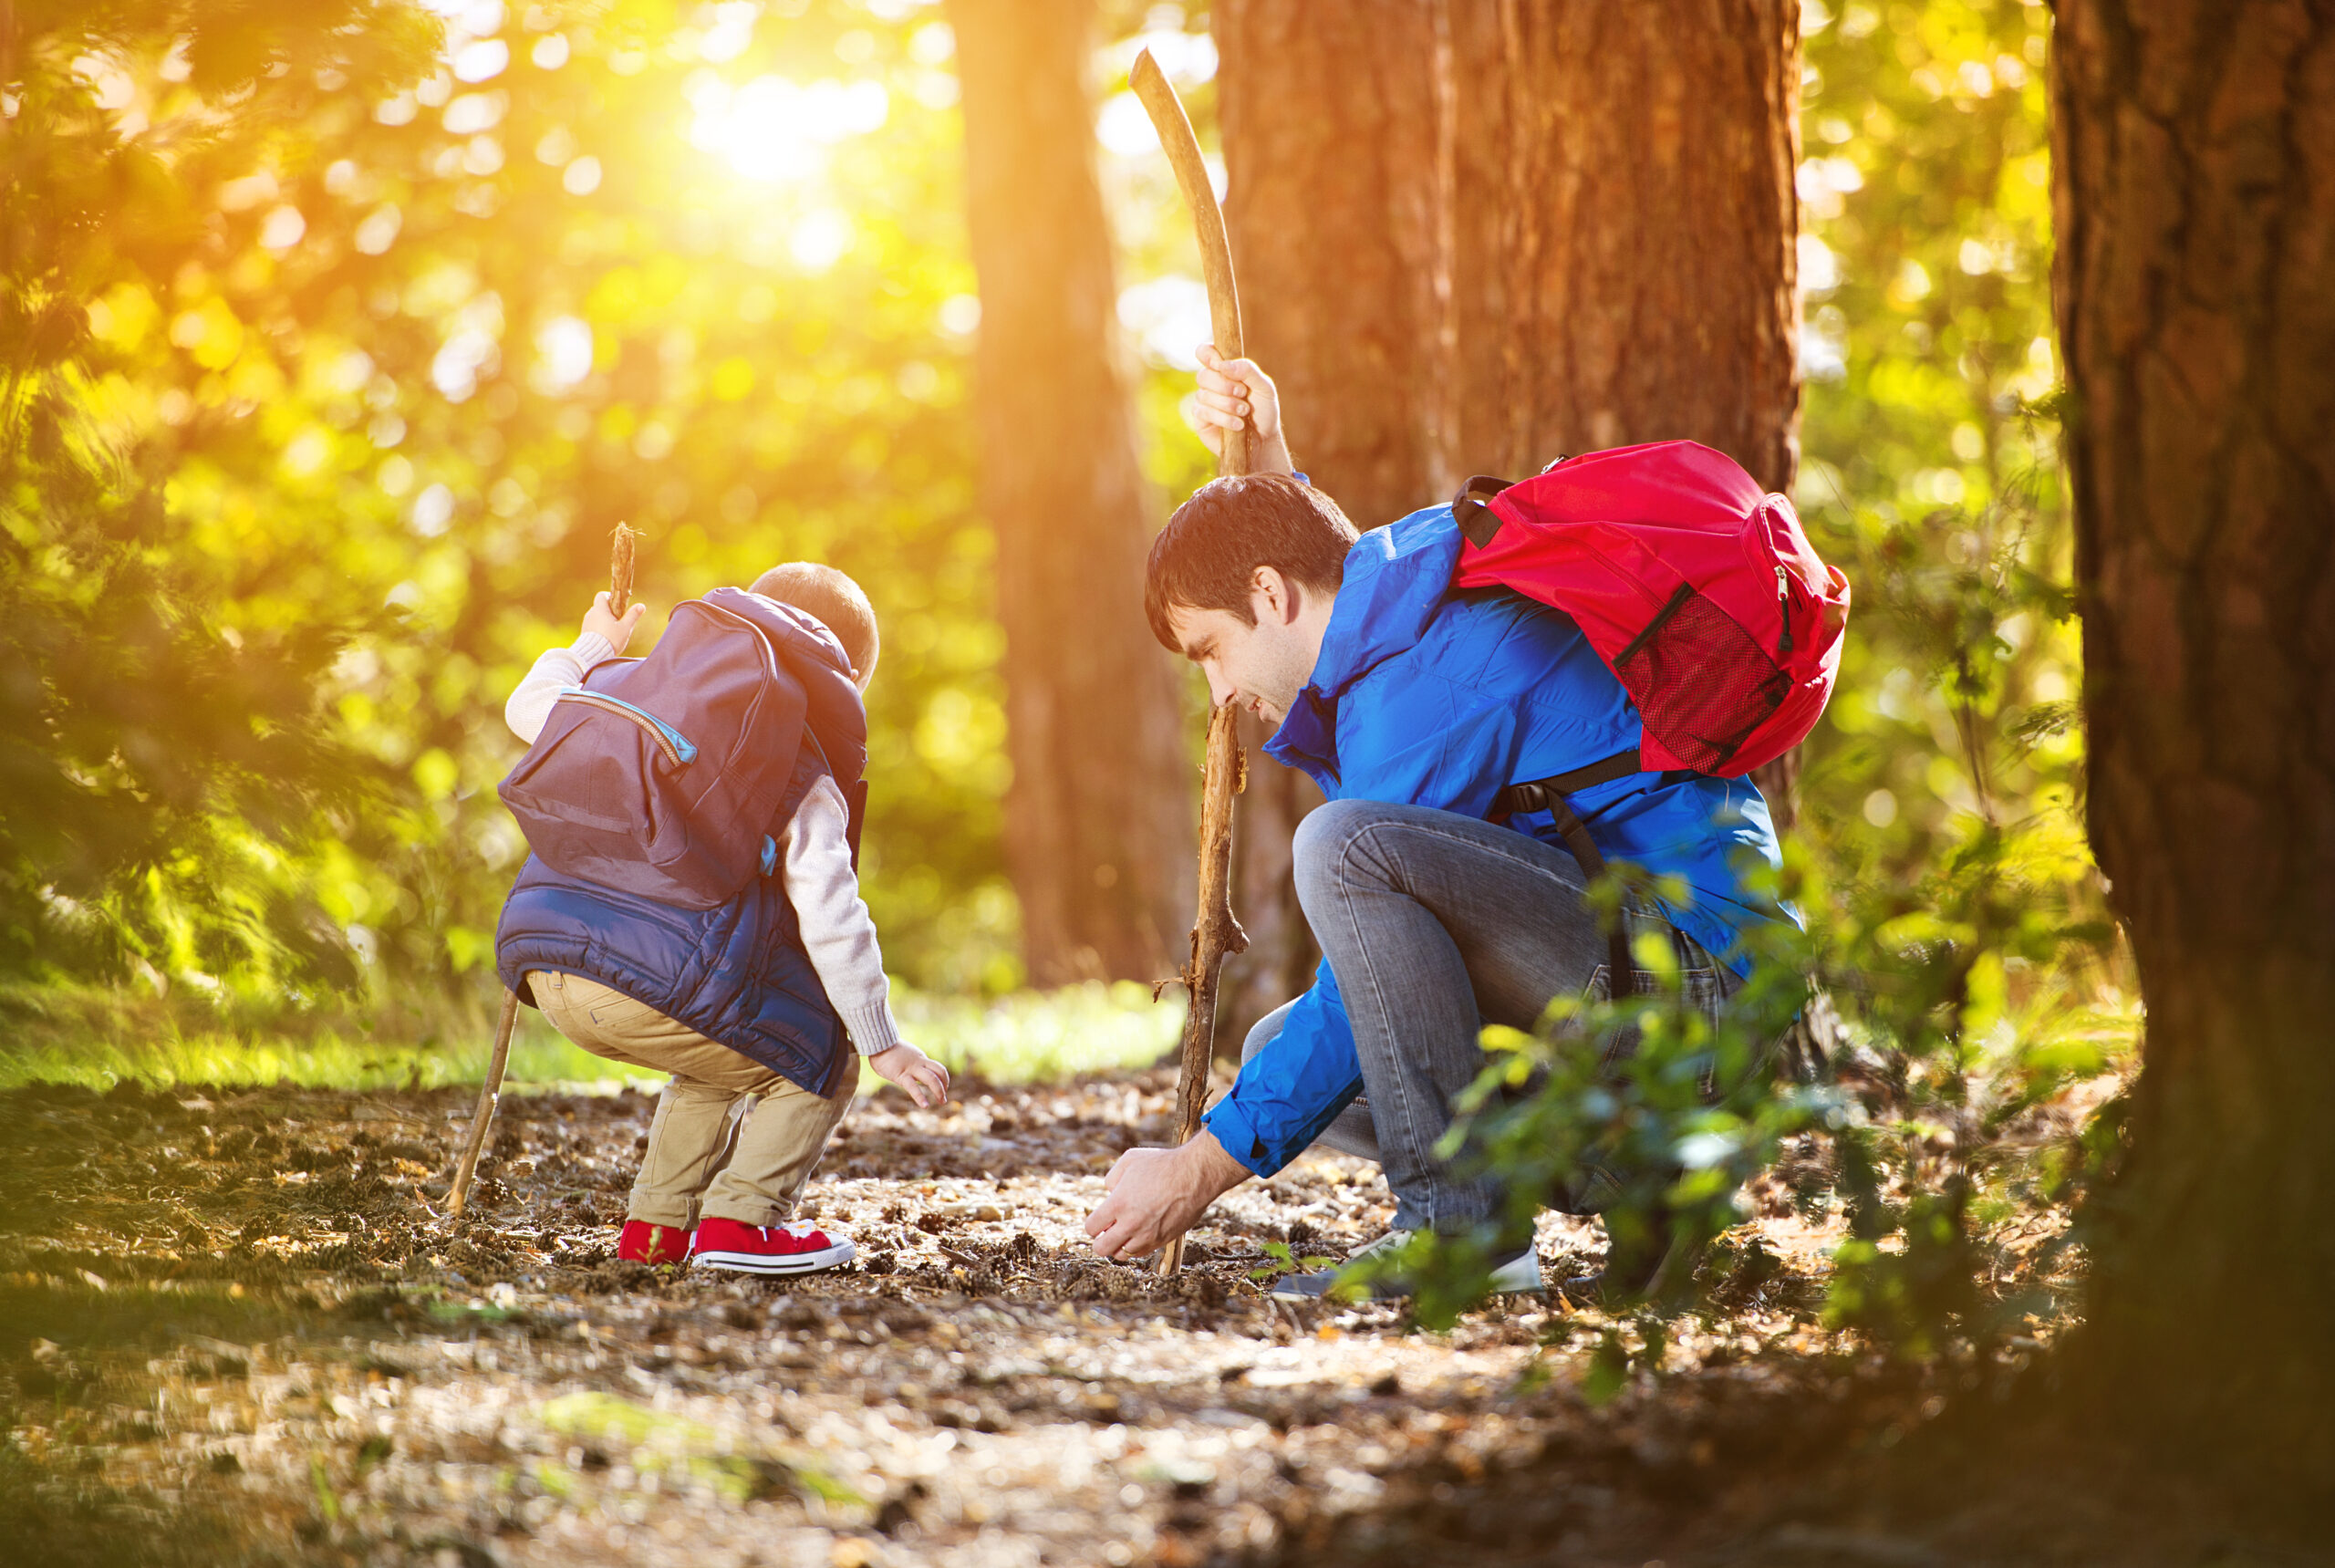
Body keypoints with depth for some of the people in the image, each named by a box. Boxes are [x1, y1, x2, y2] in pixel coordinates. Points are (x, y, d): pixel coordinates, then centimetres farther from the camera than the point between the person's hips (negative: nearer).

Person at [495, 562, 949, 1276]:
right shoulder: (803, 778, 4)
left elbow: (531, 708, 36)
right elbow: (827, 912, -5)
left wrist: (593, 648, 55)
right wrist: (881, 1043, 0)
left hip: (546, 973, 7)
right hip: (657, 979, -7)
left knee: (723, 1055, 33)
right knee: (820, 1064, 11)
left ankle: (656, 1223, 27)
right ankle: (740, 1220, -4)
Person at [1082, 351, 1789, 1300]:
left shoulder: (1418, 688, -17)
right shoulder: (1418, 571, 11)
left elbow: (1362, 1003, -16)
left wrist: (1198, 1172, -10)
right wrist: (1264, 466, 22)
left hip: (1687, 964, -10)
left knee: (1342, 845, -26)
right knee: (1278, 1052, 13)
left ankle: (1456, 1219, -20)